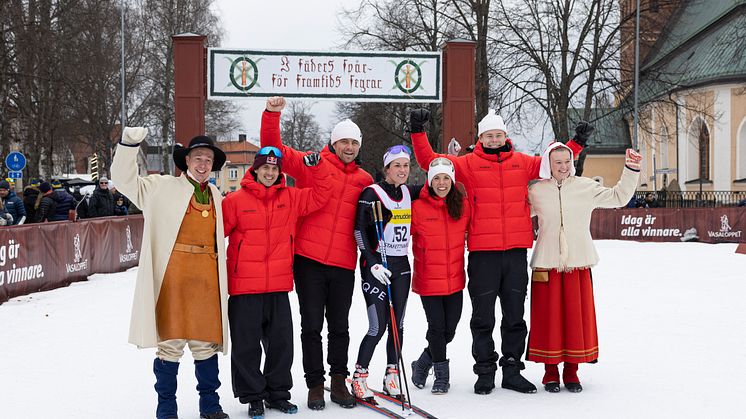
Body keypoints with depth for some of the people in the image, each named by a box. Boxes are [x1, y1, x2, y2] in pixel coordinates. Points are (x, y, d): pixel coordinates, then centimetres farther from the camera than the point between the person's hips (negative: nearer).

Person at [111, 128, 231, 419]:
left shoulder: (216, 196, 17)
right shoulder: (162, 187, 6)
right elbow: (125, 179, 2)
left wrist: (222, 277, 21)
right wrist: (129, 144, -11)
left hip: (206, 277, 4)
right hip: (173, 275, -4)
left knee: (207, 341, 9)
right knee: (170, 341, 0)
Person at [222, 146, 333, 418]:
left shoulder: (291, 198, 7)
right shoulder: (235, 201, -4)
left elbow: (320, 196, 10)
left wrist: (316, 168, -4)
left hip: (279, 287, 3)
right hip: (244, 286, -3)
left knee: (281, 342, 10)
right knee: (247, 345, 4)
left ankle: (277, 393, 25)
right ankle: (253, 397, 17)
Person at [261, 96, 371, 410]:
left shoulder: (365, 180, 11)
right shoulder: (310, 164, 2)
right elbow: (273, 149, -4)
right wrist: (272, 114, -17)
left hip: (344, 265, 3)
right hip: (309, 259, -3)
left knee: (339, 327, 12)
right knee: (311, 326, 5)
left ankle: (339, 381, 24)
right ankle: (315, 384, 16)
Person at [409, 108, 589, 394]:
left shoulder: (522, 162, 11)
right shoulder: (468, 163, 3)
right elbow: (430, 160, 0)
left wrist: (577, 143, 15)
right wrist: (418, 132, -9)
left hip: (516, 251, 3)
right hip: (482, 252, -3)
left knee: (515, 314, 10)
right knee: (483, 315, 4)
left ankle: (512, 371, 19)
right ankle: (485, 371, 14)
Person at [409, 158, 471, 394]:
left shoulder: (463, 205, 0)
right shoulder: (418, 207, -11)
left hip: (455, 279, 4)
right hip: (428, 279, -4)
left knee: (449, 329, 9)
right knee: (437, 326, -4)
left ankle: (422, 364, 33)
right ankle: (441, 375, 16)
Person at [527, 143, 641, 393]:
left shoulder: (586, 187, 5)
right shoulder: (536, 191, 4)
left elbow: (619, 197, 10)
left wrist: (631, 171, 1)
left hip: (578, 264, 1)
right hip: (547, 265, -1)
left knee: (577, 316, 2)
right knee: (549, 317, 1)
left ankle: (571, 371, 14)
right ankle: (551, 371, 13)